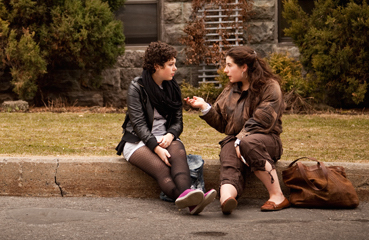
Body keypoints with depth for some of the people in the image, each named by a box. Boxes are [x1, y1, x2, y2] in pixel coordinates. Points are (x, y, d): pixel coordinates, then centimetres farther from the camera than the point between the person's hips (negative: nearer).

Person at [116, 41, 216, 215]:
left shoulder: (173, 88, 13)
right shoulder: (137, 88, -4)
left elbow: (178, 121, 11)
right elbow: (138, 123, -13)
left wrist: (170, 135, -14)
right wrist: (156, 147, -27)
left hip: (165, 138, 4)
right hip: (138, 141, -4)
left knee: (178, 153, -33)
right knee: (161, 168, -34)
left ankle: (186, 194, -63)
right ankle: (191, 202, -63)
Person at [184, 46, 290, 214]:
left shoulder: (270, 87, 0)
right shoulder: (230, 91, 22)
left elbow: (261, 122, -11)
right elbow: (221, 123, 20)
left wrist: (241, 139, -19)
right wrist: (204, 107, 5)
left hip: (265, 139, -4)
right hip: (234, 140, 4)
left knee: (249, 144, -40)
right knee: (230, 164, -31)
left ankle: (277, 196, -32)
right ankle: (227, 198, -66)